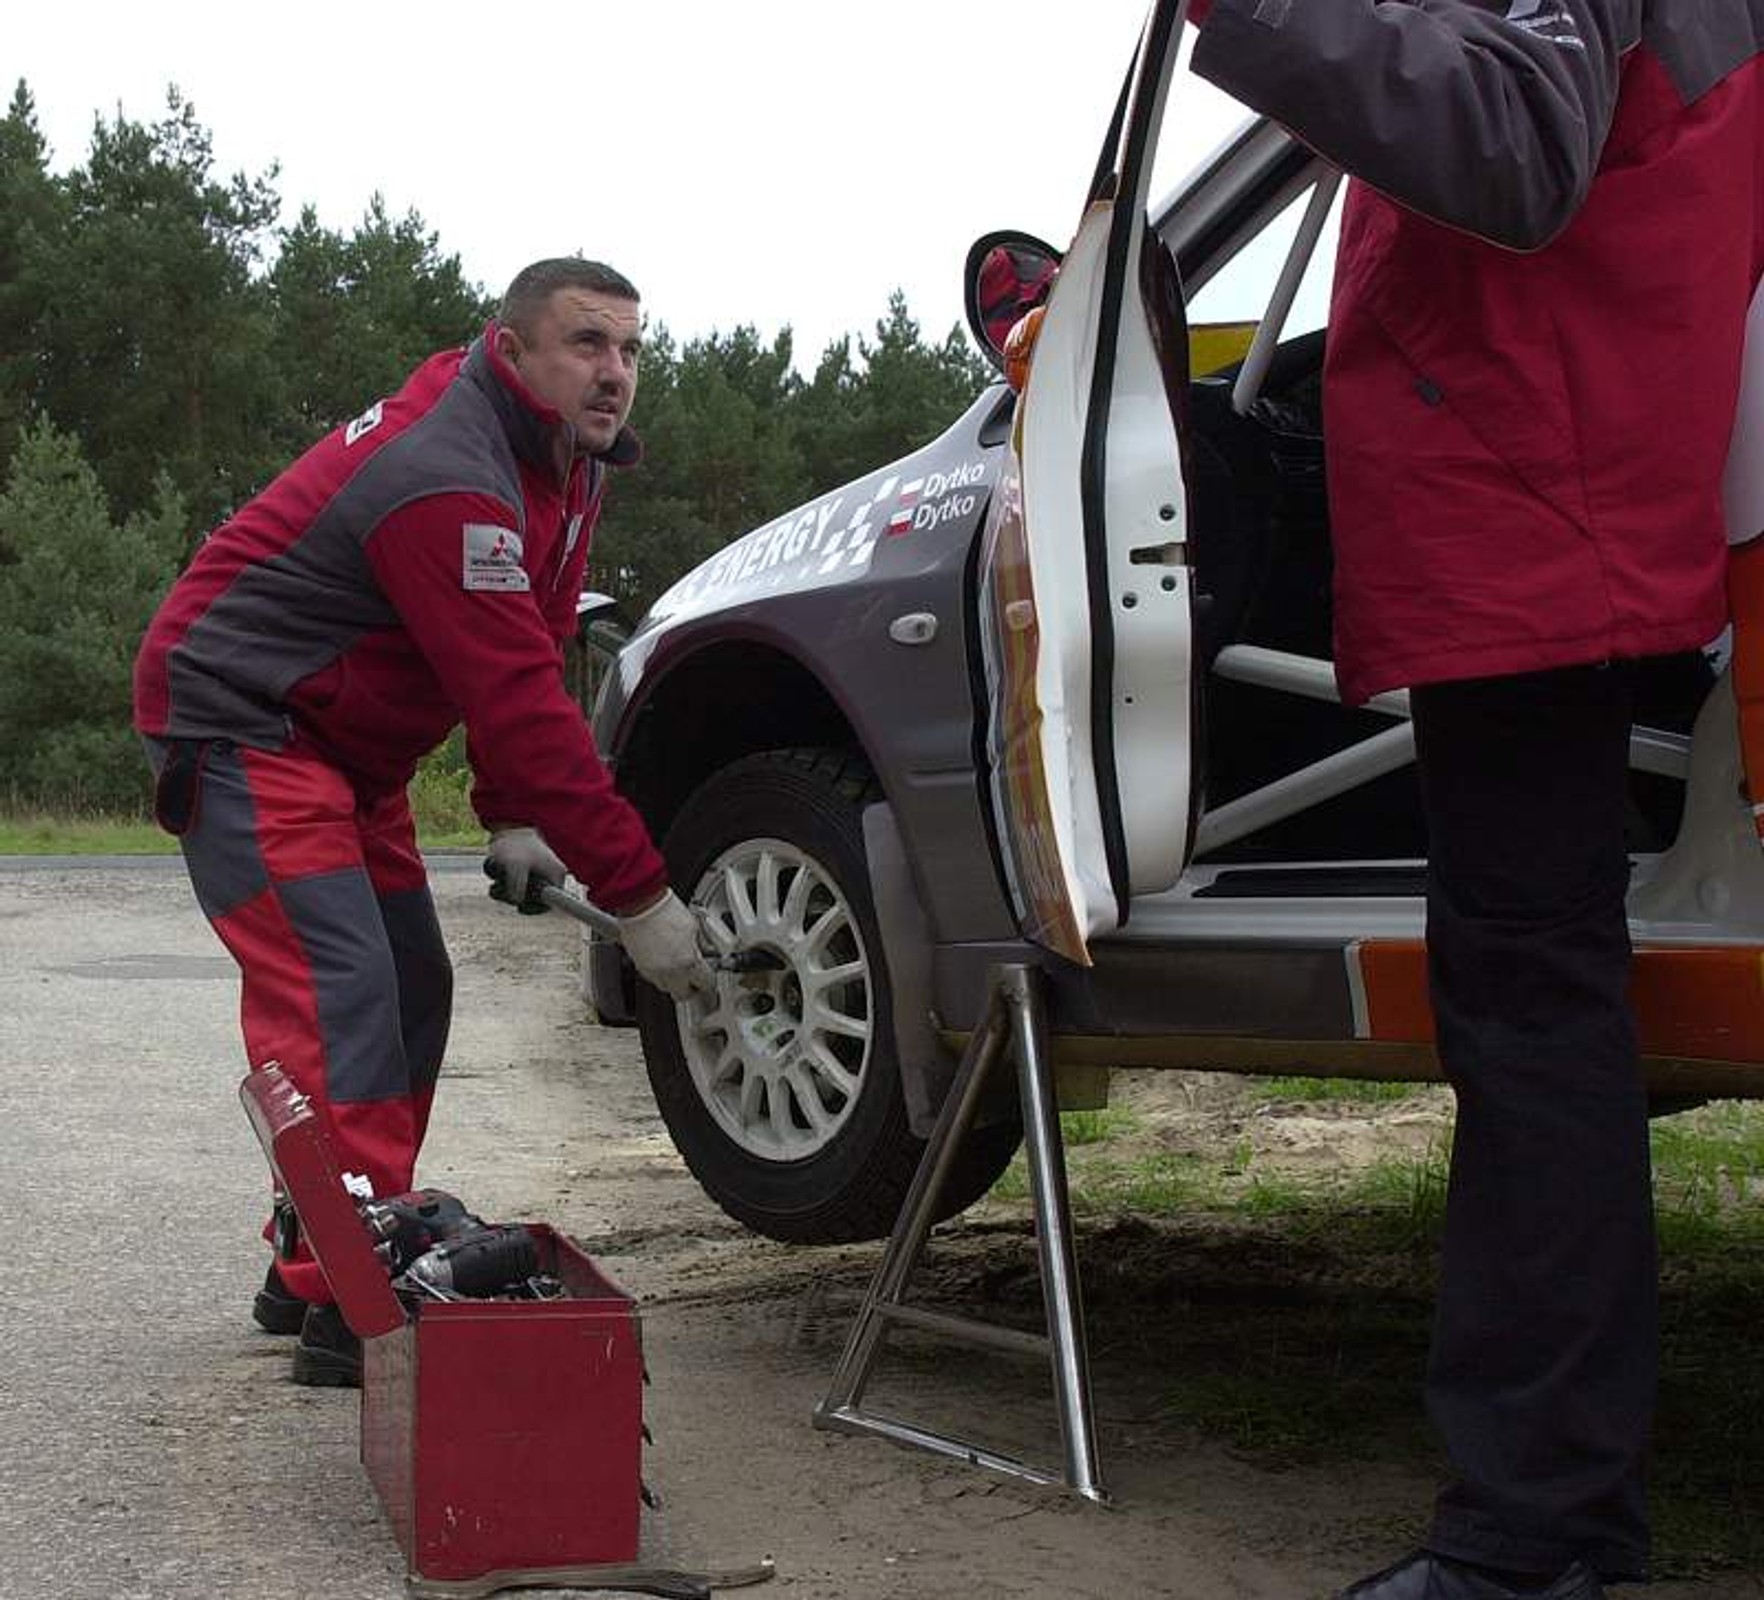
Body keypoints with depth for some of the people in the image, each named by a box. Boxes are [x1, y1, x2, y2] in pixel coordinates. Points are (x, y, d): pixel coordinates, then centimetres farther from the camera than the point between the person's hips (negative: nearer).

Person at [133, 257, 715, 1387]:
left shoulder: (564, 465, 4)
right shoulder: (448, 480, -29)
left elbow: (525, 668, 11)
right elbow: (519, 701, -32)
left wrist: (513, 820, 1)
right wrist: (640, 896, -29)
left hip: (339, 741, 11)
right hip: (237, 717, -11)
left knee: (411, 995, 9)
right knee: (337, 997, -20)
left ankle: (315, 1267, 15)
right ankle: (343, 1310, -22)